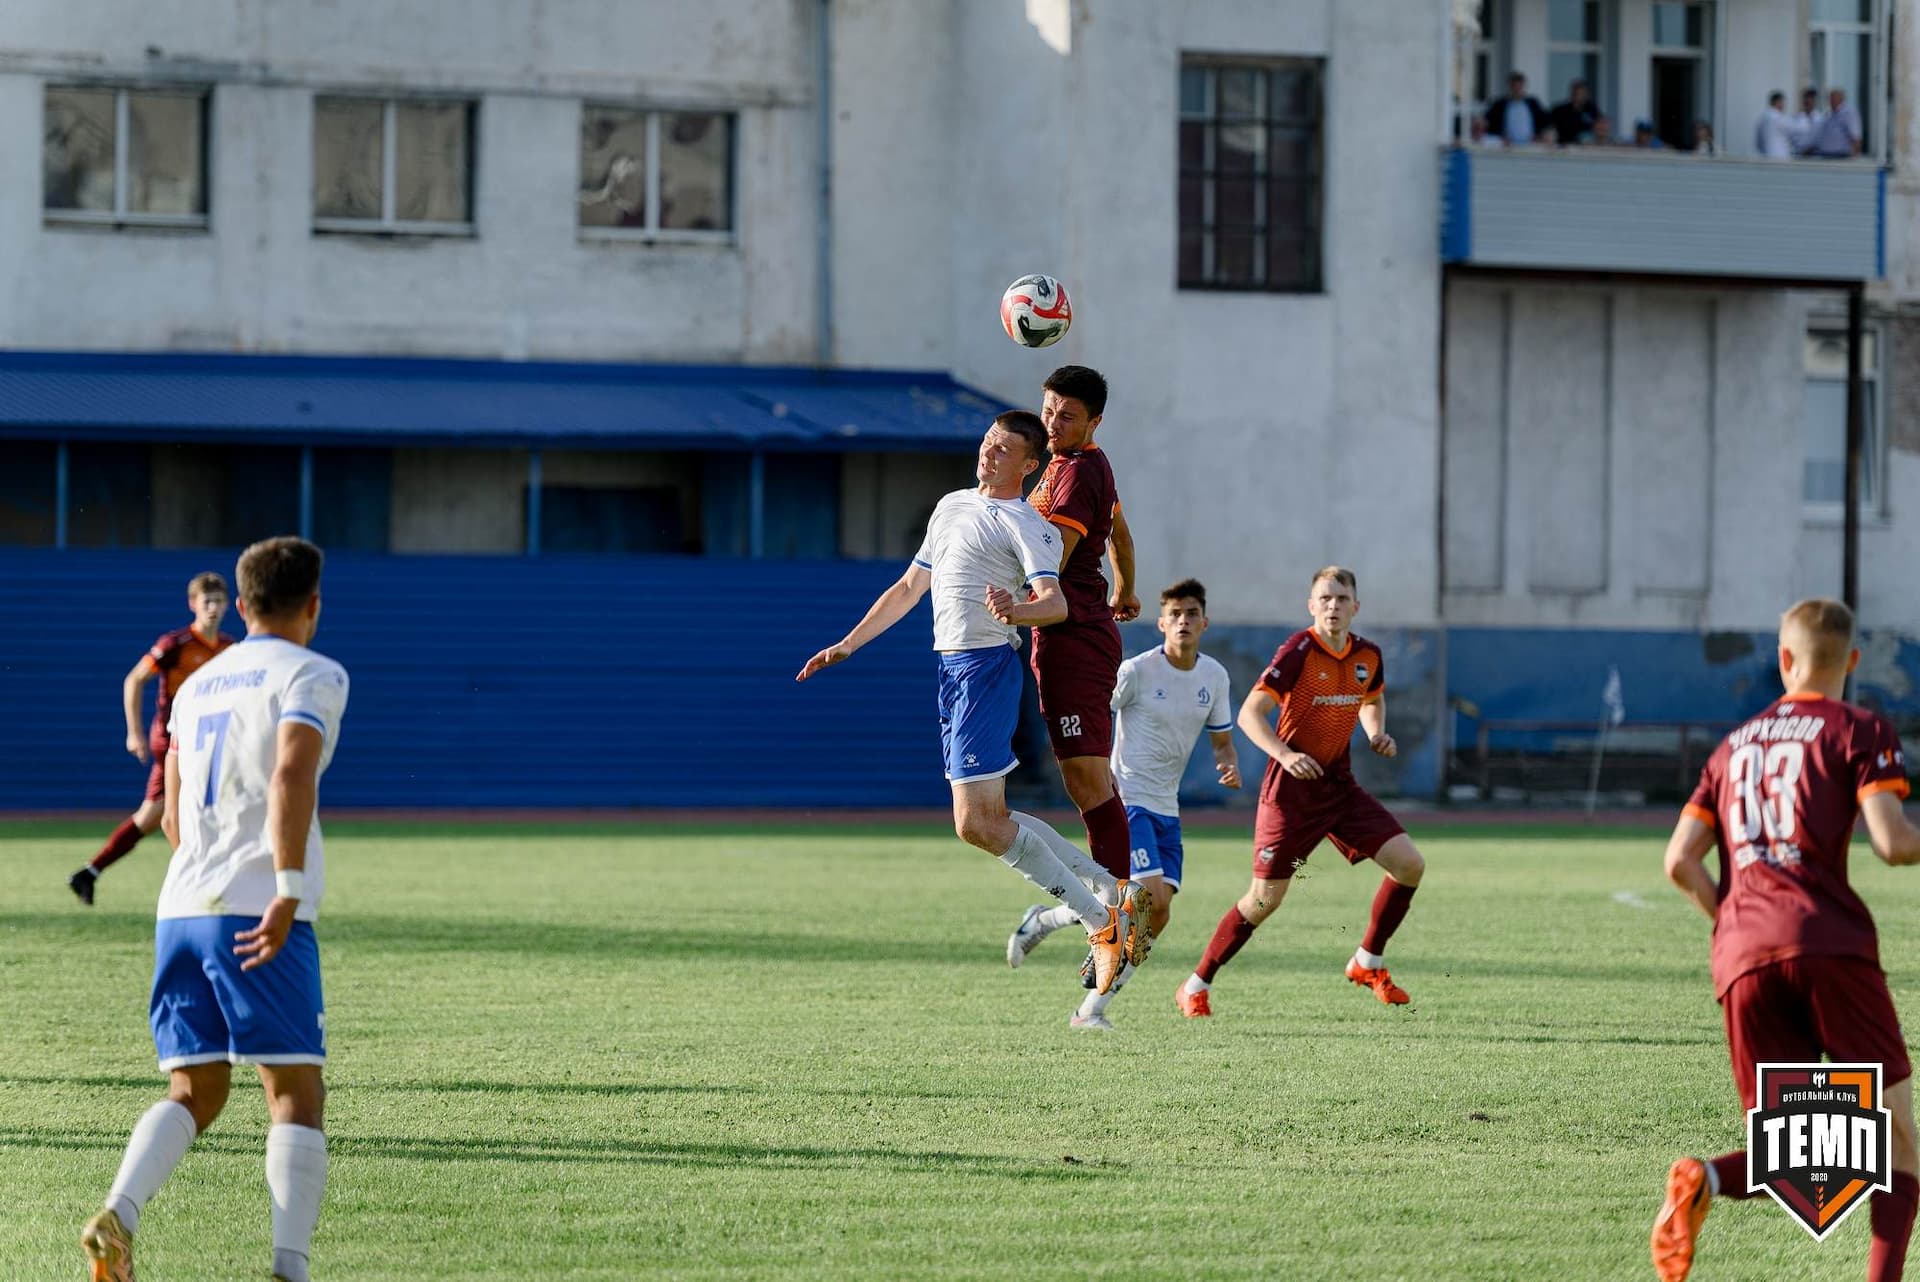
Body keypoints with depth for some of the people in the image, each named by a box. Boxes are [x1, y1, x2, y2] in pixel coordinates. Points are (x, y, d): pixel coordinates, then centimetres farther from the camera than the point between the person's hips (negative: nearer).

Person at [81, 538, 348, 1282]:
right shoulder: (311, 676, -1)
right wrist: (290, 890, -23)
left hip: (181, 910, 6)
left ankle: (119, 1215, -14)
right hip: (260, 915, -6)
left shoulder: (198, 686, 20)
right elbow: (292, 776, -19)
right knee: (296, 1094, -2)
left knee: (194, 1092, 10)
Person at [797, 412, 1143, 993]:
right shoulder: (951, 506, 20)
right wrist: (846, 645, 27)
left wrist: (1016, 611, -43)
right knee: (984, 819, 7)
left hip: (988, 666, -9)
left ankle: (1101, 921, -9)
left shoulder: (1023, 524, -6)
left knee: (977, 822, -15)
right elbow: (908, 589, 29)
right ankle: (1109, 893, 14)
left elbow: (1056, 602, -21)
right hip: (951, 668, 9)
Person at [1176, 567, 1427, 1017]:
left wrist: (1376, 733, 4)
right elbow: (1249, 713, -18)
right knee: (1264, 900, -5)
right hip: (1291, 789, -6)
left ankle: (1368, 963, 12)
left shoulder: (1367, 655, 2)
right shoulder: (1298, 651, -16)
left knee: (1409, 865, -6)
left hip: (1339, 785, 6)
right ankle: (1196, 985, 12)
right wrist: (1284, 754, -33)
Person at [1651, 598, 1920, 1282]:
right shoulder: (1859, 731, 6)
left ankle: (1704, 1179, -25)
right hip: (1829, 942, -4)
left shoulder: (1733, 745, 23)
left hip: (1743, 958, 4)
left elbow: (1679, 861, 15)